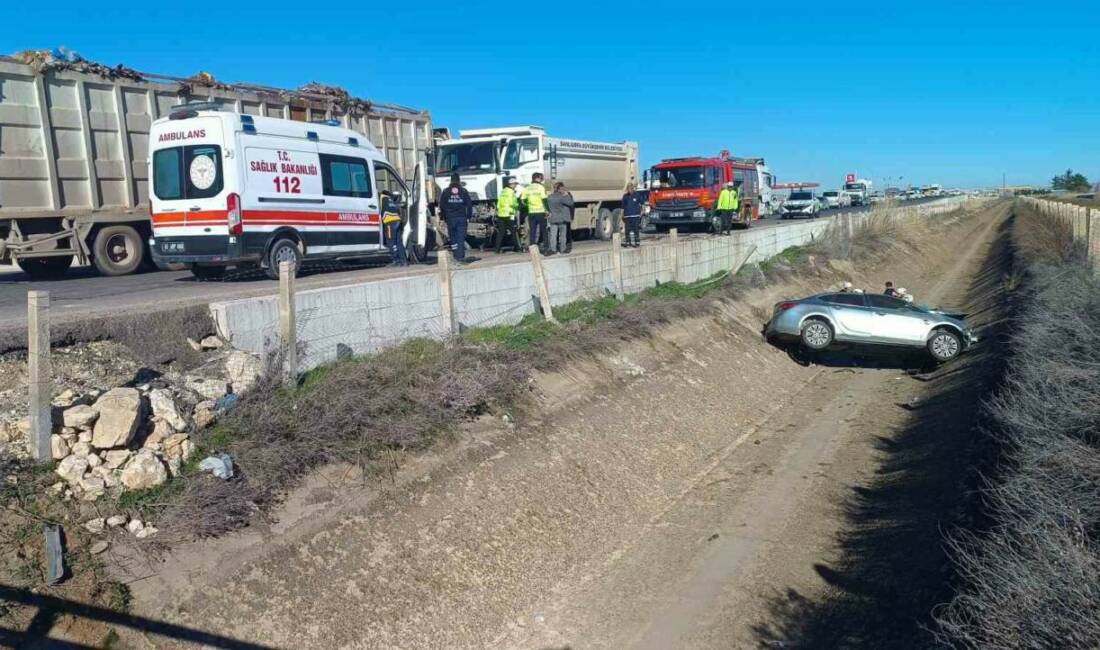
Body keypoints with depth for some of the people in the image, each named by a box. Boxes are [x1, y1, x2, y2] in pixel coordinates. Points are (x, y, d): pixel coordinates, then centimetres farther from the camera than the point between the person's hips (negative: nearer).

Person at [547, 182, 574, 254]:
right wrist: (568, 195, -1)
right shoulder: (561, 197, -14)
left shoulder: (550, 197, 5)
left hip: (553, 219, 4)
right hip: (562, 219, -4)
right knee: (562, 235, 7)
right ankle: (562, 249, 11)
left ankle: (553, 249, -1)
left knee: (553, 235, 3)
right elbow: (570, 203, -11)